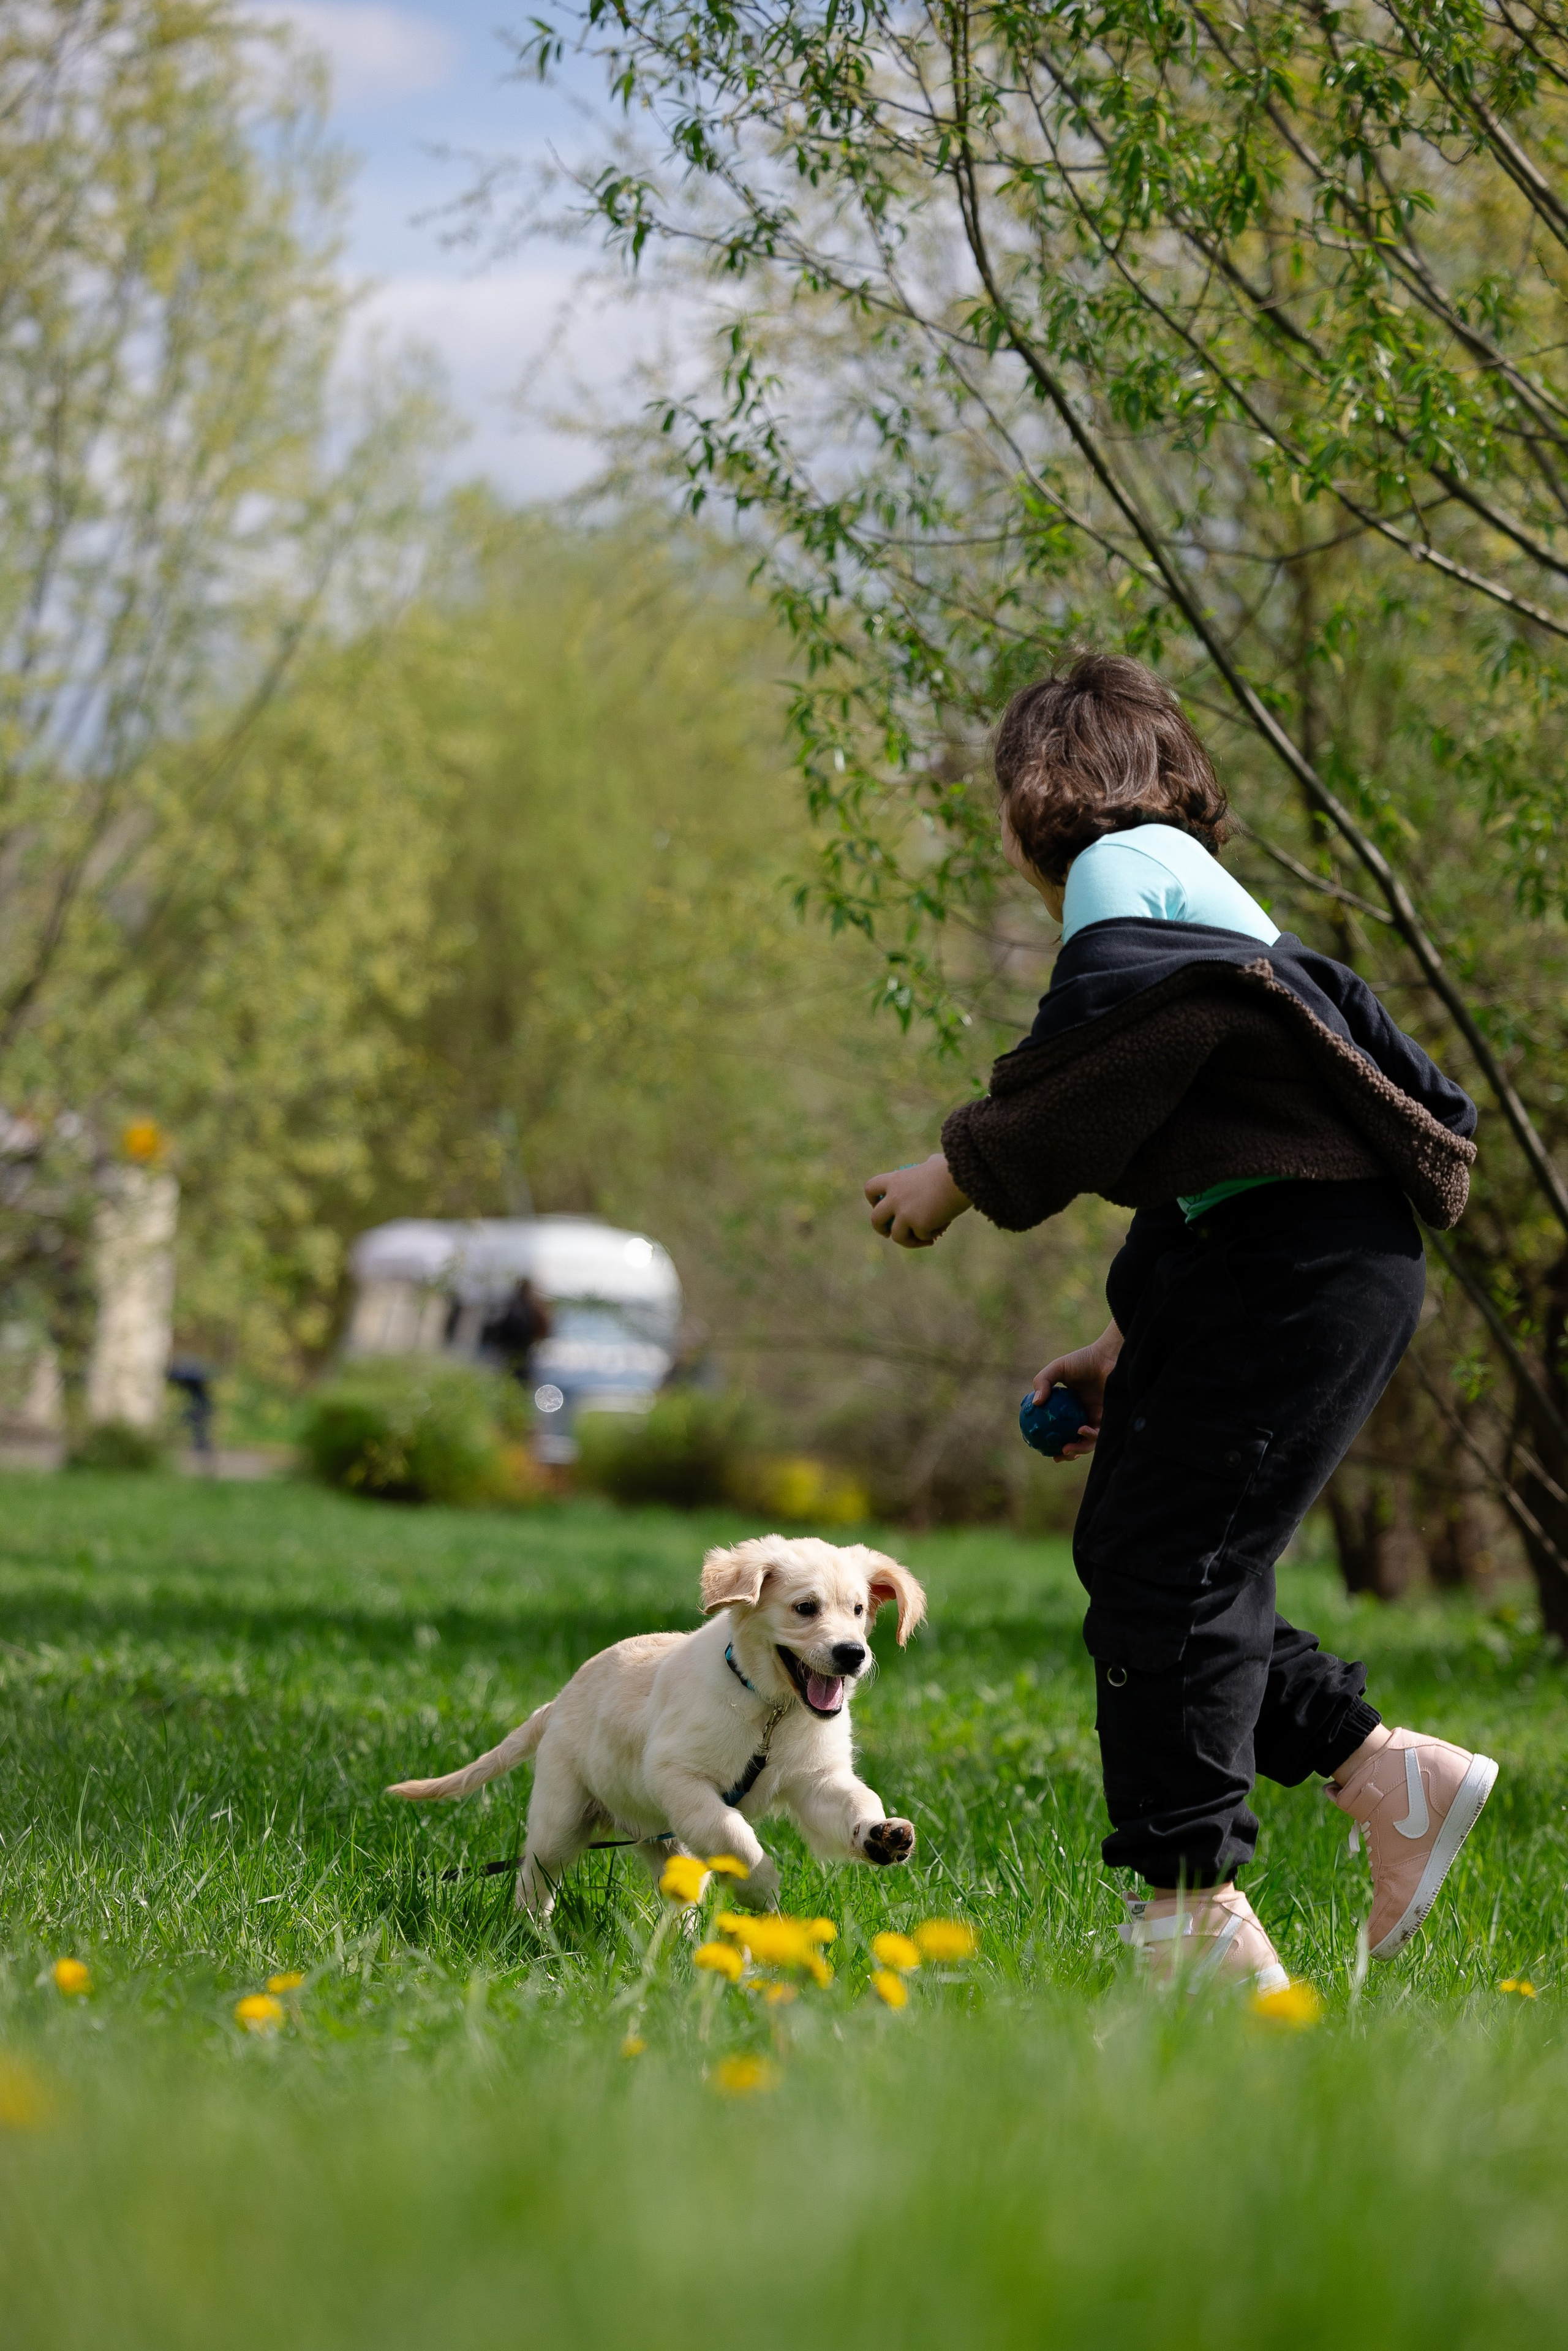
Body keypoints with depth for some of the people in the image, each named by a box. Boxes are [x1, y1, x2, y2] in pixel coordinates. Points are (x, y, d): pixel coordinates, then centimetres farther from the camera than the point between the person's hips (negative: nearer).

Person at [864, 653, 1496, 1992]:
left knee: (1167, 1568, -10)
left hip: (1297, 1265, -10)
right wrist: (1131, 1348, 26)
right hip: (1260, 1267, 10)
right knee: (1131, 1553, 9)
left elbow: (1109, 1057, -18)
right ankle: (1391, 1777, 9)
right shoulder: (1194, 895, 30)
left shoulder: (1126, 869, 0)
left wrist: (959, 1177, -7)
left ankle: (1197, 1920, -8)